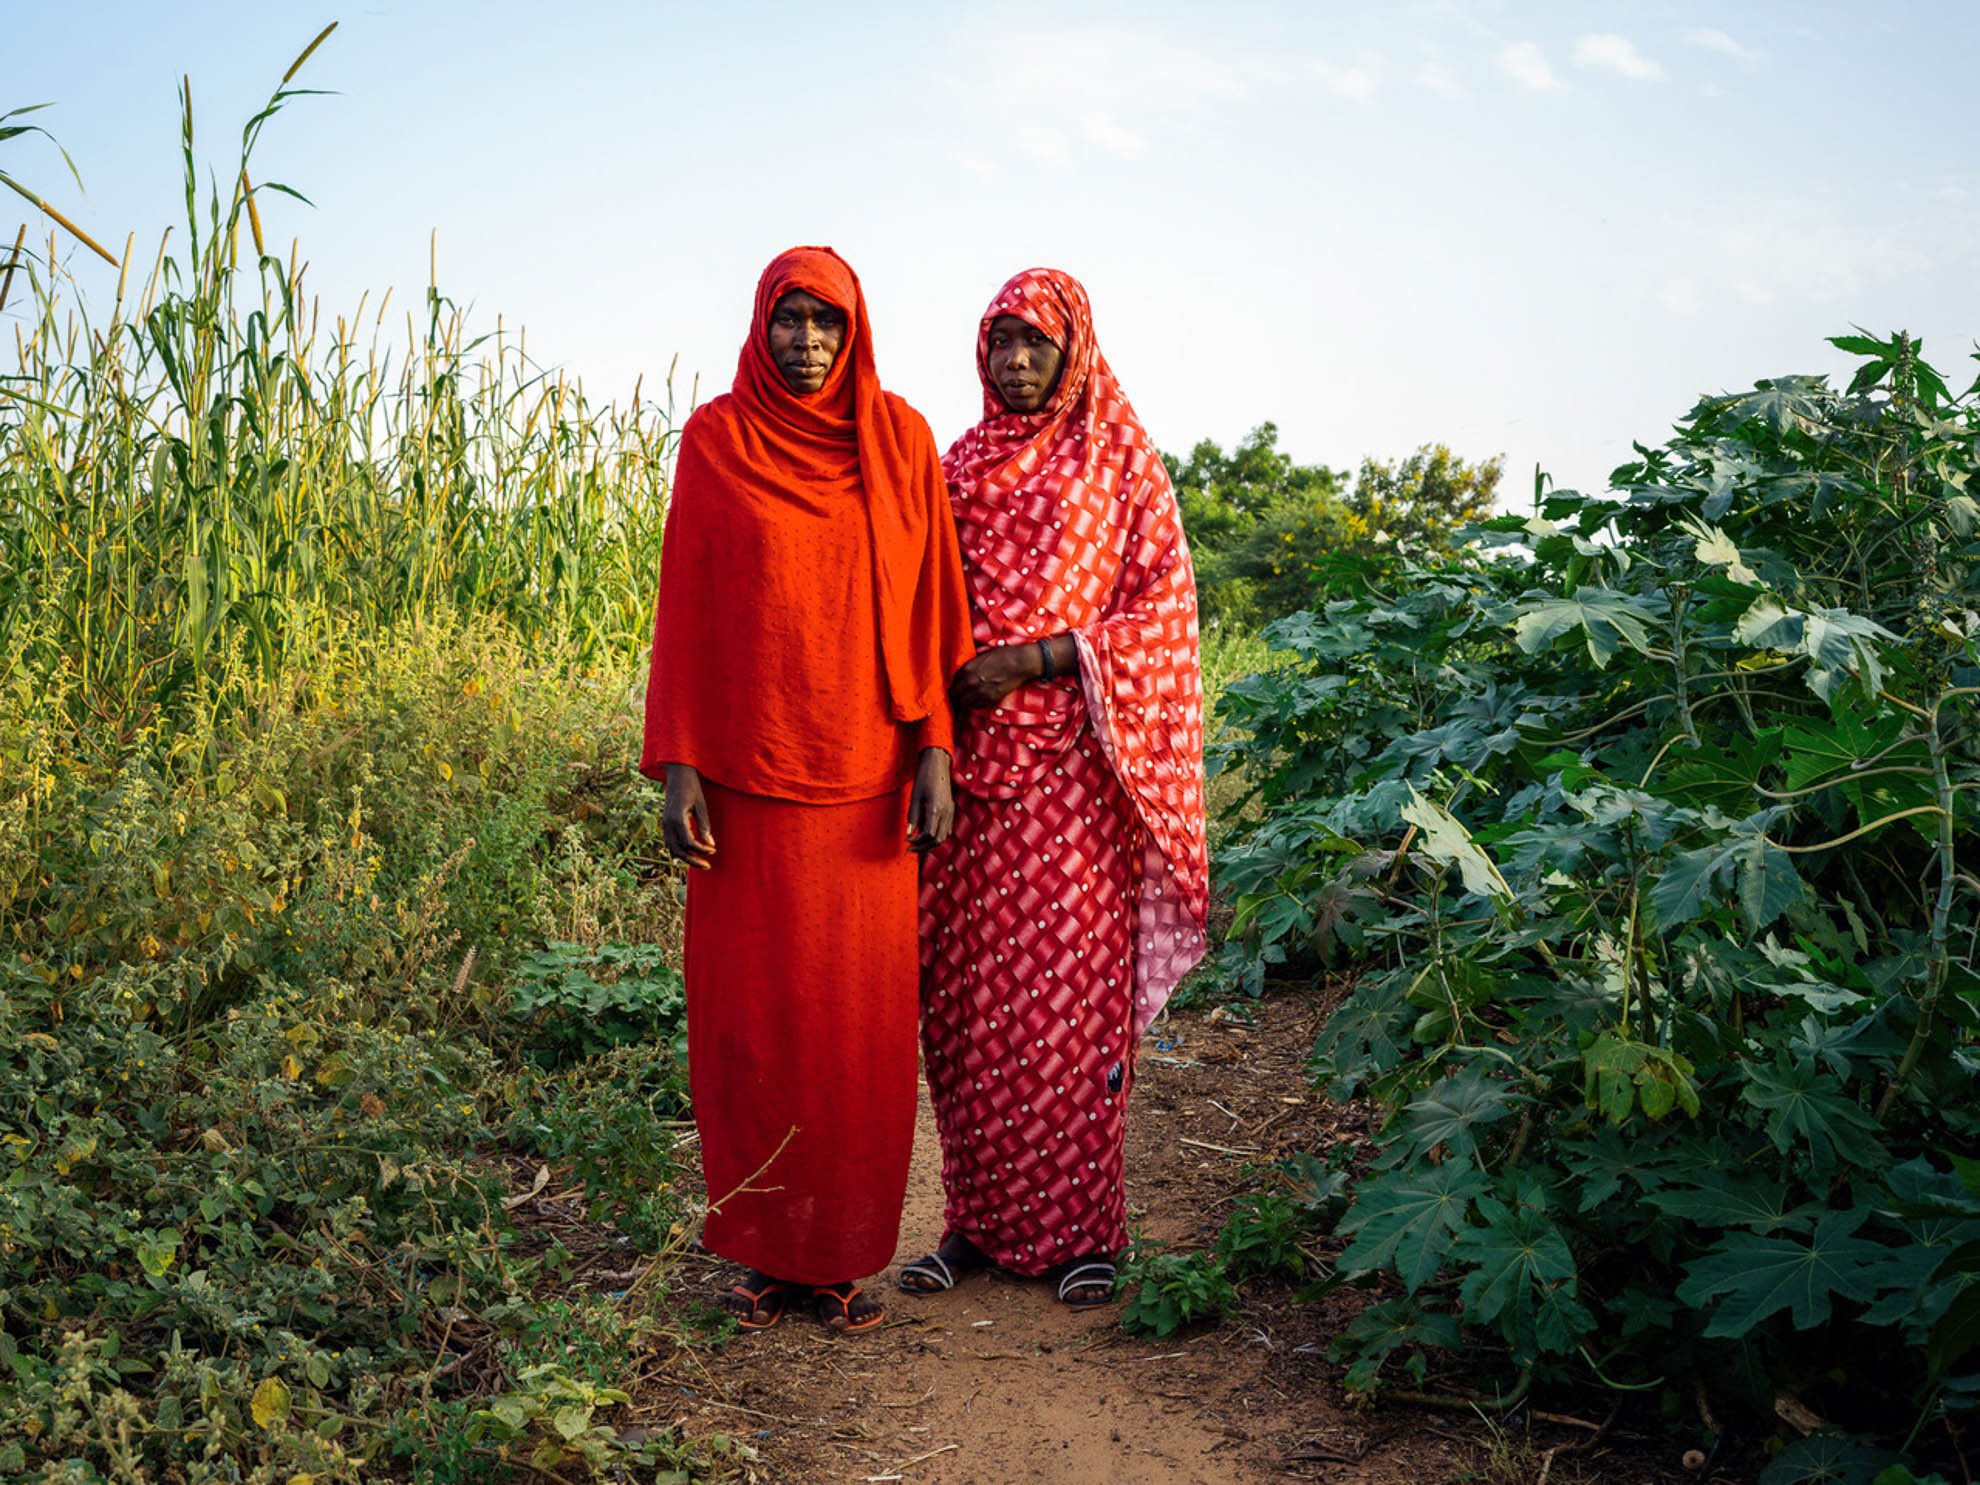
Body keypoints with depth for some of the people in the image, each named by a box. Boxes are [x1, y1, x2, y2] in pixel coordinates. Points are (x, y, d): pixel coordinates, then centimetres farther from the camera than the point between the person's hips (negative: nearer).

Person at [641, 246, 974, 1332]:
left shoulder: (900, 440, 5)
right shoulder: (715, 439, 3)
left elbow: (927, 603, 5)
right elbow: (685, 609, 2)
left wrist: (934, 751, -3)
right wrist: (677, 767, -5)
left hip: (864, 780, 1)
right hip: (748, 775, 0)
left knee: (861, 1015, 4)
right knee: (750, 1012, 4)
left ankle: (847, 1253, 17)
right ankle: (765, 1250, 18)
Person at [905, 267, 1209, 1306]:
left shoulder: (1120, 461, 3)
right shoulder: (957, 467, 15)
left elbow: (1164, 608, -3)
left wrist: (1031, 660, -13)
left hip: (1073, 765, -3)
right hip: (970, 761, 4)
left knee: (1074, 991, -3)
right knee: (966, 994, 4)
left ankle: (1081, 1228, 8)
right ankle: (978, 1220, 14)